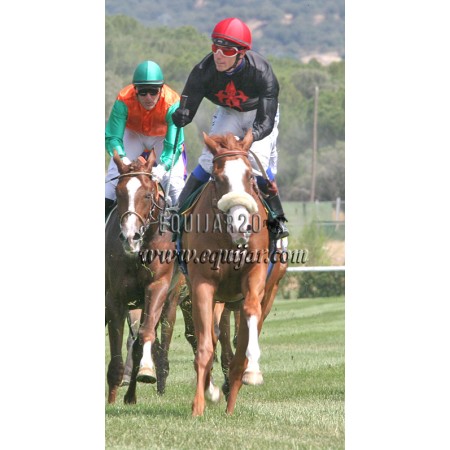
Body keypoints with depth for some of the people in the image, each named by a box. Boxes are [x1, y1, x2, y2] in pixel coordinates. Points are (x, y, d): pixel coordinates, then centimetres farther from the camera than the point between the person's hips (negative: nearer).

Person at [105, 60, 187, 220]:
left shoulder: (172, 103, -37)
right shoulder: (124, 101, -35)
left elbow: (174, 145, -38)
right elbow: (112, 137, -35)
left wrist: (163, 166, -57)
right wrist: (121, 158, -56)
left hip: (163, 136, -1)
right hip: (133, 134, 1)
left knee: (174, 181, -15)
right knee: (114, 175, -12)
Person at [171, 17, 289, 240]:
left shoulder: (261, 72, -37)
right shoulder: (204, 70, -29)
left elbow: (266, 122, -38)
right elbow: (188, 105, -24)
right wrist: (181, 115, -50)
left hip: (260, 114, -3)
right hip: (228, 113, 3)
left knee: (257, 161, -21)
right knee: (210, 158, -14)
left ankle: (277, 220, -4)